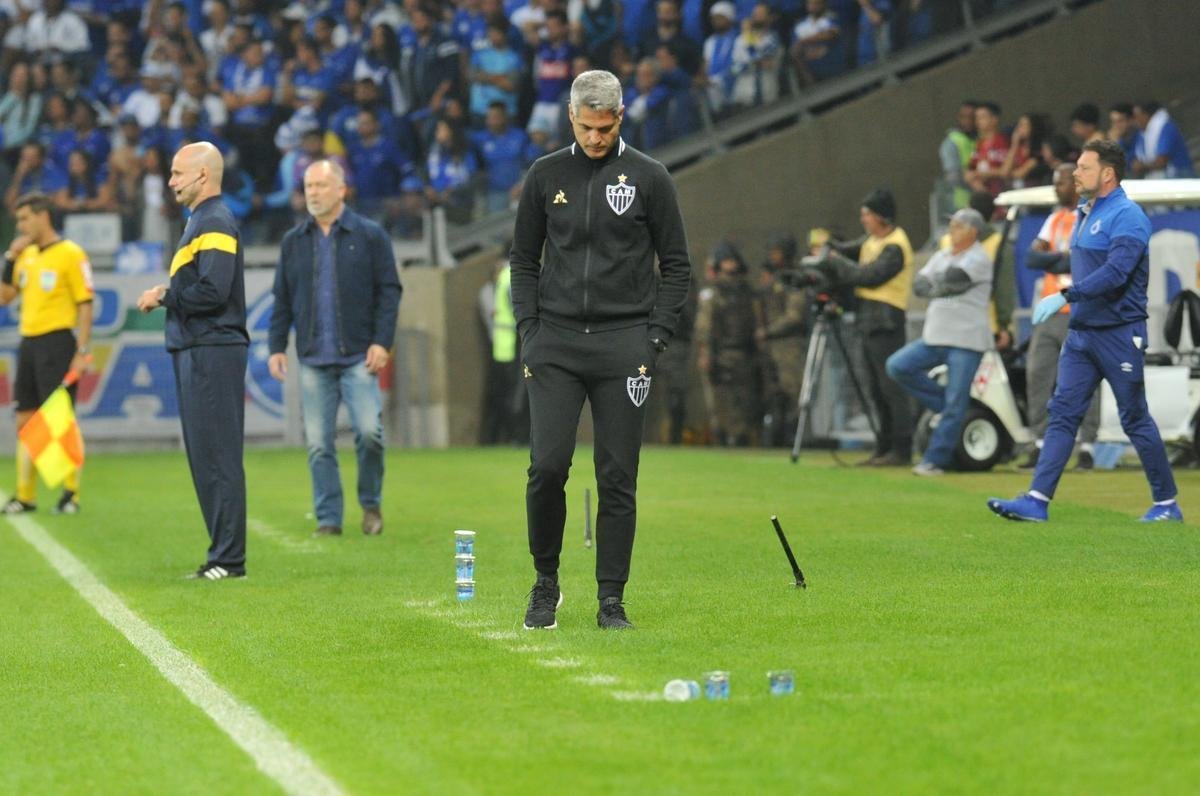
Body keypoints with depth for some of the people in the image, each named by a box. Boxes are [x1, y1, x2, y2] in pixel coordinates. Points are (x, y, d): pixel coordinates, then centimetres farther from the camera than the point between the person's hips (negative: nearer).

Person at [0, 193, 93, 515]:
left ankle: (71, 494, -1)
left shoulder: (70, 254, -7)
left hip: (57, 343, -7)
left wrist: (82, 352, -14)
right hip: (28, 343, 7)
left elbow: (85, 304, -9)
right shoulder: (26, 255, 13)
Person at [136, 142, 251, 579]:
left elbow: (212, 292, -22)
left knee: (216, 456, -9)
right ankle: (223, 555, 14)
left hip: (213, 353, -10)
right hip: (195, 352, 10)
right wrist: (167, 296, 5)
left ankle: (228, 559, -8)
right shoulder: (199, 221, 19)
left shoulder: (216, 223, -12)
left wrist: (164, 297, -9)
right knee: (204, 457, 11)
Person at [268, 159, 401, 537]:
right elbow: (282, 300, 15)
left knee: (368, 431, -13)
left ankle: (371, 503, 9)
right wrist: (276, 347, 7)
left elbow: (389, 291, 0)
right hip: (313, 360, 3)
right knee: (318, 443, 0)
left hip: (359, 356, -3)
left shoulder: (370, 236, 2)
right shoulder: (293, 241, 12)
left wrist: (382, 342, -8)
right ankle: (328, 518, 7)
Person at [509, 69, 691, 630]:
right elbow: (523, 260, 13)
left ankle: (611, 599, 6)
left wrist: (656, 339, -4)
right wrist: (529, 331, 2)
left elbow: (676, 266, 5)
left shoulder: (649, 178, 1)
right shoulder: (546, 176, 7)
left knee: (618, 478, -1)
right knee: (547, 466, -8)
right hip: (556, 341, 1)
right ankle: (545, 582, 10)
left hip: (624, 344, -1)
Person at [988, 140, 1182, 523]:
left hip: (1119, 334, -8)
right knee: (1063, 412, -1)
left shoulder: (1126, 216, -14)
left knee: (1135, 419, 1)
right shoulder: (1085, 214, 14)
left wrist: (1065, 296, -32)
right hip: (1082, 331, 8)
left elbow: (1116, 272, -27)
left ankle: (1166, 504, 13)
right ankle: (1037, 501, -7)